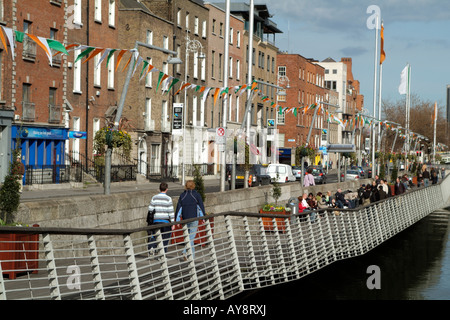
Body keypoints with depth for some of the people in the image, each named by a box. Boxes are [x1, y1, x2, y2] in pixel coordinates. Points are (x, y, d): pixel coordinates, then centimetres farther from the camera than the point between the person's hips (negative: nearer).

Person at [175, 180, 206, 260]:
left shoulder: (182, 195, 4)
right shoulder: (197, 195, -4)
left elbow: (178, 208, 1)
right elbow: (201, 206, -4)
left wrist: (177, 220, 3)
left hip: (185, 219, 4)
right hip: (194, 218, -4)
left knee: (188, 236, 16)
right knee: (191, 236, -4)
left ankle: (192, 254, 19)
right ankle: (185, 252, -20)